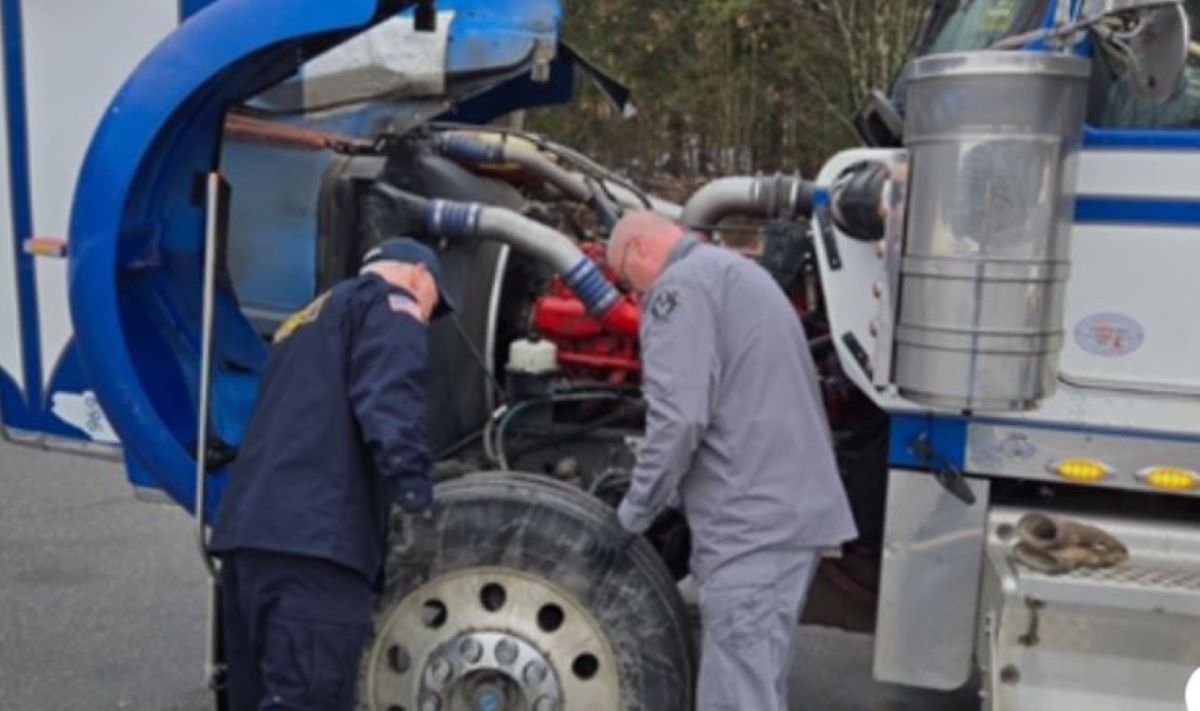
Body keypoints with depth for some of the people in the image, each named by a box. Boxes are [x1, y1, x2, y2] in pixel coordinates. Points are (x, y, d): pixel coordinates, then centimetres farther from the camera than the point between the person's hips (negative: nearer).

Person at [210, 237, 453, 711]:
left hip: (250, 535, 9)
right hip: (311, 542, -9)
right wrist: (415, 493, -21)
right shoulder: (387, 302, 7)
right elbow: (387, 403, -13)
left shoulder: (304, 322, 33)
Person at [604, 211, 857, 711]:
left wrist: (635, 514, -6)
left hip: (753, 522, -10)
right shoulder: (738, 273, 23)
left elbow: (678, 418, -19)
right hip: (796, 509, 10)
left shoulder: (681, 284, -8)